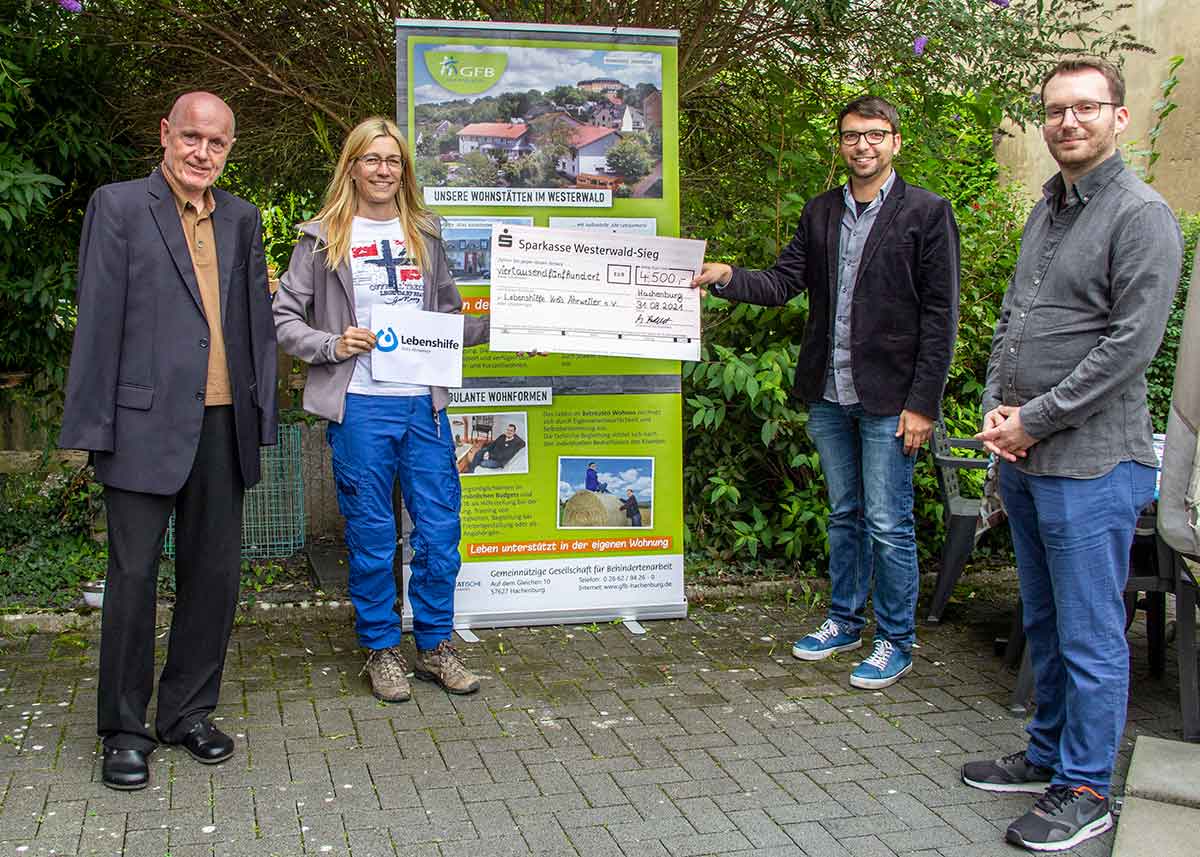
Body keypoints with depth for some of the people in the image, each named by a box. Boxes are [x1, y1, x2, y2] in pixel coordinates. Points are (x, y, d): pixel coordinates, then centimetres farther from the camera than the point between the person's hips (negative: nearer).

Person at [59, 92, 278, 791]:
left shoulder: (241, 218, 14)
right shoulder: (119, 206, 1)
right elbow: (99, 320, -4)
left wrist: (262, 412, 8)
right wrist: (93, 424, -8)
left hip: (223, 425, 5)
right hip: (147, 424, -4)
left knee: (215, 573, 10)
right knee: (134, 575, 2)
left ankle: (189, 712, 25)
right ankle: (125, 730, 15)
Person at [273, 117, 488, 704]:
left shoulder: (424, 235, 14)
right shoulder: (324, 238, 3)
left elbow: (449, 317, 19)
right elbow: (284, 319, 2)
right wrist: (333, 345, -12)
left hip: (425, 404, 3)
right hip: (360, 407, -3)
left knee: (439, 532, 4)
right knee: (372, 537, 6)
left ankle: (434, 646, 21)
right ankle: (381, 650, 21)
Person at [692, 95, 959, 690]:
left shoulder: (926, 213, -6)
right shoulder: (821, 212, 11)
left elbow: (940, 314, -9)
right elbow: (783, 283, 6)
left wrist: (922, 402, -13)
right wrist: (728, 278, -14)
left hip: (888, 398, -5)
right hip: (829, 395, 5)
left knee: (887, 524, 0)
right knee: (844, 515, 17)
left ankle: (895, 641, 15)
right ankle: (844, 620, 31)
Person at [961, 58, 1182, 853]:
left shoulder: (1142, 215, -11)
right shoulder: (1047, 209, 15)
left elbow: (1130, 343, -17)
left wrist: (1035, 420, -15)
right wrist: (997, 406, 2)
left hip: (1091, 463, -8)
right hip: (1024, 458, 8)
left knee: (1090, 635, 1)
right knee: (1044, 623, 19)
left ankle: (1083, 792, 13)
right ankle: (1049, 751, 34)